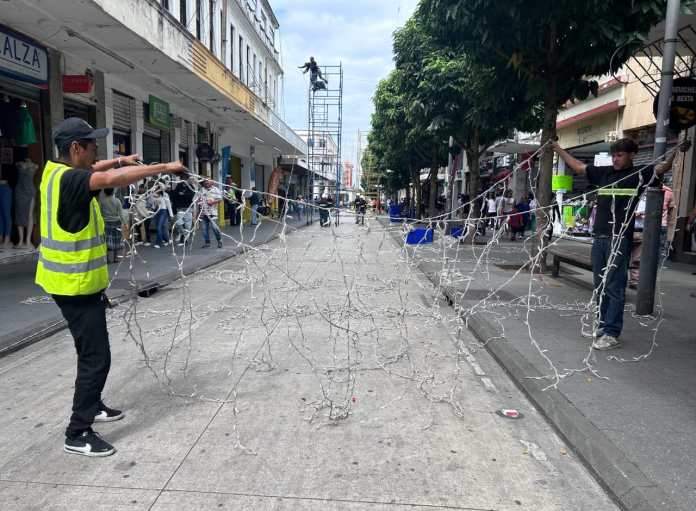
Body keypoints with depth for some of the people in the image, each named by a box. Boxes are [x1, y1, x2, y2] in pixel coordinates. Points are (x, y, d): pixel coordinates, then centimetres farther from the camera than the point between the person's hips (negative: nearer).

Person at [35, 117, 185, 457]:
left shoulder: (56, 171, 6)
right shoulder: (67, 179, -23)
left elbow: (90, 170, 28)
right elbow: (112, 179, -39)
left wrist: (119, 160, 18)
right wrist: (165, 167, -33)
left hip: (74, 280, 10)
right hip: (76, 285, -10)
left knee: (92, 352, 22)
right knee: (96, 357, -4)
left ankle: (91, 406, 39)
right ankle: (77, 435, 6)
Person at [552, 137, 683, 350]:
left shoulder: (639, 175, 2)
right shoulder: (604, 172, 14)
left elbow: (662, 167, -12)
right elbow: (577, 166, 22)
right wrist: (558, 149, 26)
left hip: (620, 239, -5)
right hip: (599, 237, 5)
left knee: (614, 287, -6)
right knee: (600, 285, 11)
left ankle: (612, 334, -3)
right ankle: (603, 325, 22)